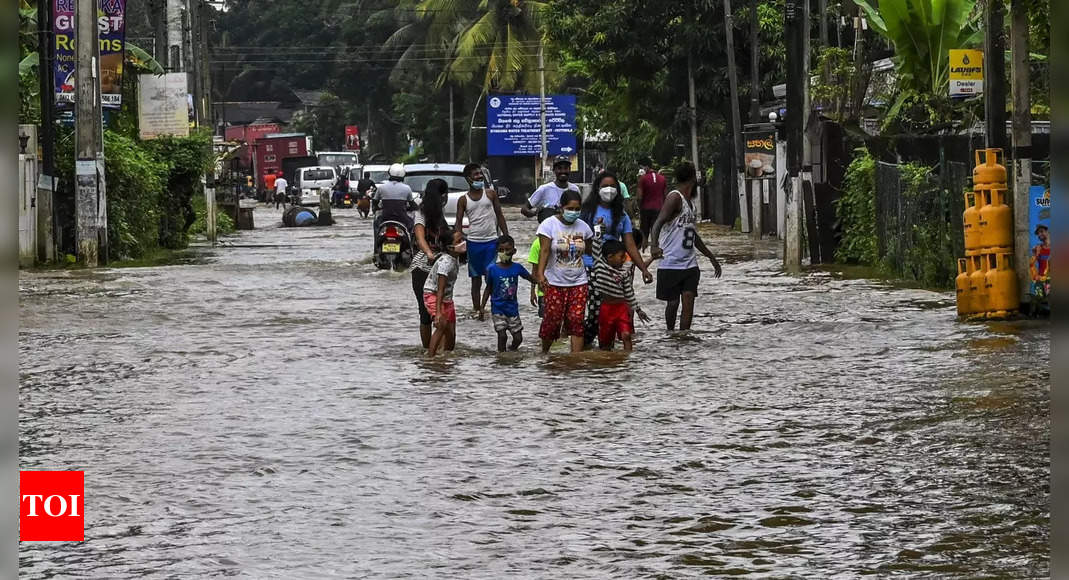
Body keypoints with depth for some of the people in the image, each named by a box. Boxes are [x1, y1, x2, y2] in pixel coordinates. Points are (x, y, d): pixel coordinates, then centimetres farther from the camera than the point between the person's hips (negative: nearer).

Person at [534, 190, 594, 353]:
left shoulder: (583, 226, 5)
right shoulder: (549, 225, -8)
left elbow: (589, 251, 17)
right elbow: (544, 250, -17)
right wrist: (540, 274, -28)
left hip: (578, 282, 3)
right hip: (554, 283, -3)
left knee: (576, 320, -5)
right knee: (553, 319, -1)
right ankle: (544, 353, 22)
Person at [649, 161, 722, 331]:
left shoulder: (689, 202, 16)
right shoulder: (675, 197, -11)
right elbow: (658, 223, -26)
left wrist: (711, 257, 34)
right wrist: (654, 245, -45)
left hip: (689, 264, 7)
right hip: (671, 264, -7)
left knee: (688, 302, -5)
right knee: (673, 303, 4)